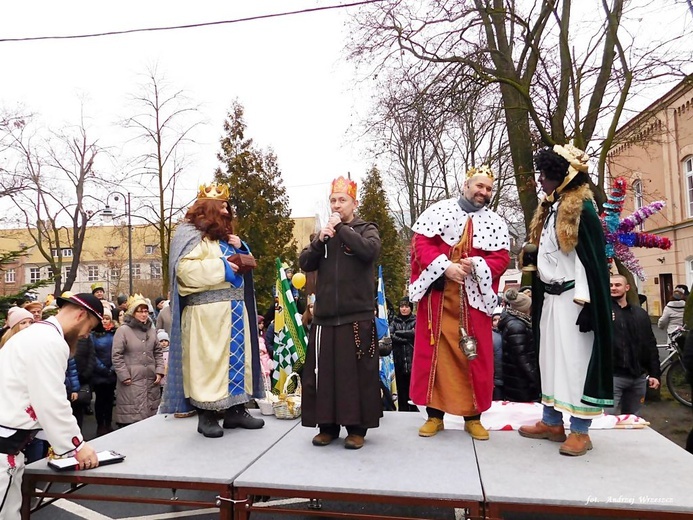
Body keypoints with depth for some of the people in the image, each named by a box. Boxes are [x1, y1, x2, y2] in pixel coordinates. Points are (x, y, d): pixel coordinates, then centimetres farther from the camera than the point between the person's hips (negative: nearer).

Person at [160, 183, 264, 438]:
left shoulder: (223, 236, 20)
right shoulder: (191, 234, -5)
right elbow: (185, 268, -19)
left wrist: (239, 249, 6)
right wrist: (221, 268, -19)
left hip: (235, 309, 8)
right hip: (208, 312, -8)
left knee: (236, 358, 9)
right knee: (208, 361, -3)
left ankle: (235, 410, 18)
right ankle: (206, 415, 8)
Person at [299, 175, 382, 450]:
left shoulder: (366, 229, 6)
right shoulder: (324, 232, 17)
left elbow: (369, 251, -16)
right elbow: (305, 264, 6)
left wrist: (341, 228, -11)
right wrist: (320, 239, -9)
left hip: (358, 315, -3)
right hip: (324, 315, 4)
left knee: (358, 372, -2)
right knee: (323, 372, 4)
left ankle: (357, 427, 10)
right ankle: (327, 425, 17)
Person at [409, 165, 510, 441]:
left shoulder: (496, 222, 9)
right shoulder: (438, 210, 3)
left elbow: (501, 259, 1)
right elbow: (421, 243, -5)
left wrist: (475, 265, -17)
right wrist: (445, 266, -18)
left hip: (474, 298, 2)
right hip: (437, 294, -1)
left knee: (475, 357, 5)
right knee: (434, 352, 3)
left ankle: (473, 417, 19)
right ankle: (435, 414, 15)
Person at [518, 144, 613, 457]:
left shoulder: (582, 209, -12)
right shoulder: (550, 208, 14)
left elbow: (593, 259, -16)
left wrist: (585, 302, -20)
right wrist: (537, 296, 16)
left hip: (571, 298, -9)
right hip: (550, 298, 9)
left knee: (575, 360, -2)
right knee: (550, 358, 12)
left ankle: (580, 431, 8)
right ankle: (551, 422, 23)